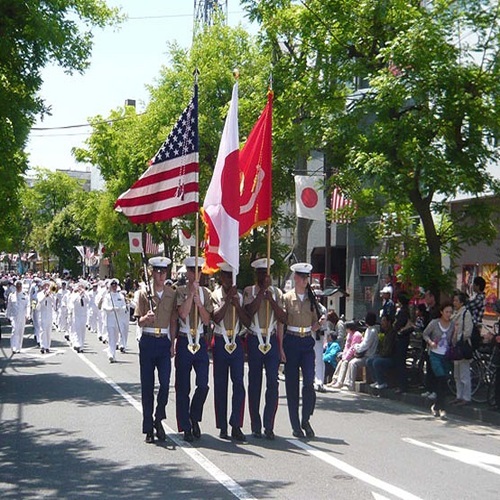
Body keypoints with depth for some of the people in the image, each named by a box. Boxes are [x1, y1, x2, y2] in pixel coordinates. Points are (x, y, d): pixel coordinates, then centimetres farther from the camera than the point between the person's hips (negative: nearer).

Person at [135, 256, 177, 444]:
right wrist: (147, 317, -21)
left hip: (164, 342, 1)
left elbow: (173, 321, 11)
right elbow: (139, 321, 2)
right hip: (148, 341, -1)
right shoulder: (144, 293, 2)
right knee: (147, 385, 2)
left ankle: (158, 419, 12)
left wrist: (172, 344, 5)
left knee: (165, 382, -10)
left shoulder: (172, 294, 7)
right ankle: (148, 428, 10)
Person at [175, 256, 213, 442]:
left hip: (201, 342, 3)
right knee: (183, 387, 3)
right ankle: (186, 427, 12)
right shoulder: (180, 291, -1)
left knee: (203, 385, -5)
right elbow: (183, 314, -16)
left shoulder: (205, 293, 8)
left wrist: (199, 303, -10)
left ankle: (194, 418, 18)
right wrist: (191, 293, -14)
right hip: (184, 341, -2)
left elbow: (207, 320, 3)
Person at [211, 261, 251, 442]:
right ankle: (223, 427, 11)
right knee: (220, 385, 4)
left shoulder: (240, 296, 10)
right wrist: (228, 299, -17)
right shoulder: (215, 295, 0)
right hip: (220, 343, -2)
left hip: (237, 343, 2)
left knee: (239, 384, -6)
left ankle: (236, 426, -4)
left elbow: (247, 322, 4)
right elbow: (216, 317, -16)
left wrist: (237, 305, -9)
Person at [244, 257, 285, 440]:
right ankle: (256, 426, 12)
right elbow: (250, 311, -13)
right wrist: (262, 291, -13)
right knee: (255, 383, 4)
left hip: (272, 340, 1)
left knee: (273, 382, -7)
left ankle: (269, 426, -3)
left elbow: (281, 316, -1)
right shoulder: (249, 291, 4)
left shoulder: (276, 292, 9)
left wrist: (270, 298, -12)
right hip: (254, 340, -1)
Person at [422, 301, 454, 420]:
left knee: (442, 382, 4)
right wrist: (430, 342, -14)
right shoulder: (434, 323, -7)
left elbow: (452, 340, 11)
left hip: (446, 356, 4)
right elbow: (425, 334, 4)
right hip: (435, 355, -4)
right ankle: (442, 408, -14)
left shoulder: (452, 325, 2)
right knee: (442, 379, -18)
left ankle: (437, 407, 18)